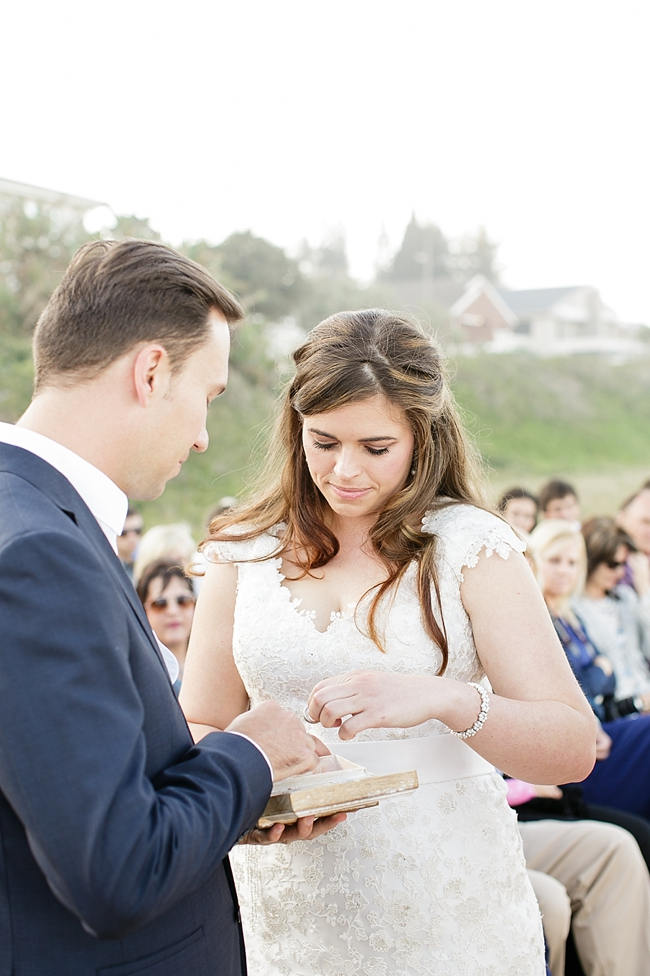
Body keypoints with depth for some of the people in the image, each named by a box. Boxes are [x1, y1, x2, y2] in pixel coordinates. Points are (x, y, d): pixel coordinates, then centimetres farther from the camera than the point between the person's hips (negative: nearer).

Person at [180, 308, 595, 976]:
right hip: (291, 914, 2)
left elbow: (574, 747, -13)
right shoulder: (244, 551, 0)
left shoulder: (469, 544, -9)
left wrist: (444, 700, -30)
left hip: (451, 912, -2)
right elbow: (202, 732, 4)